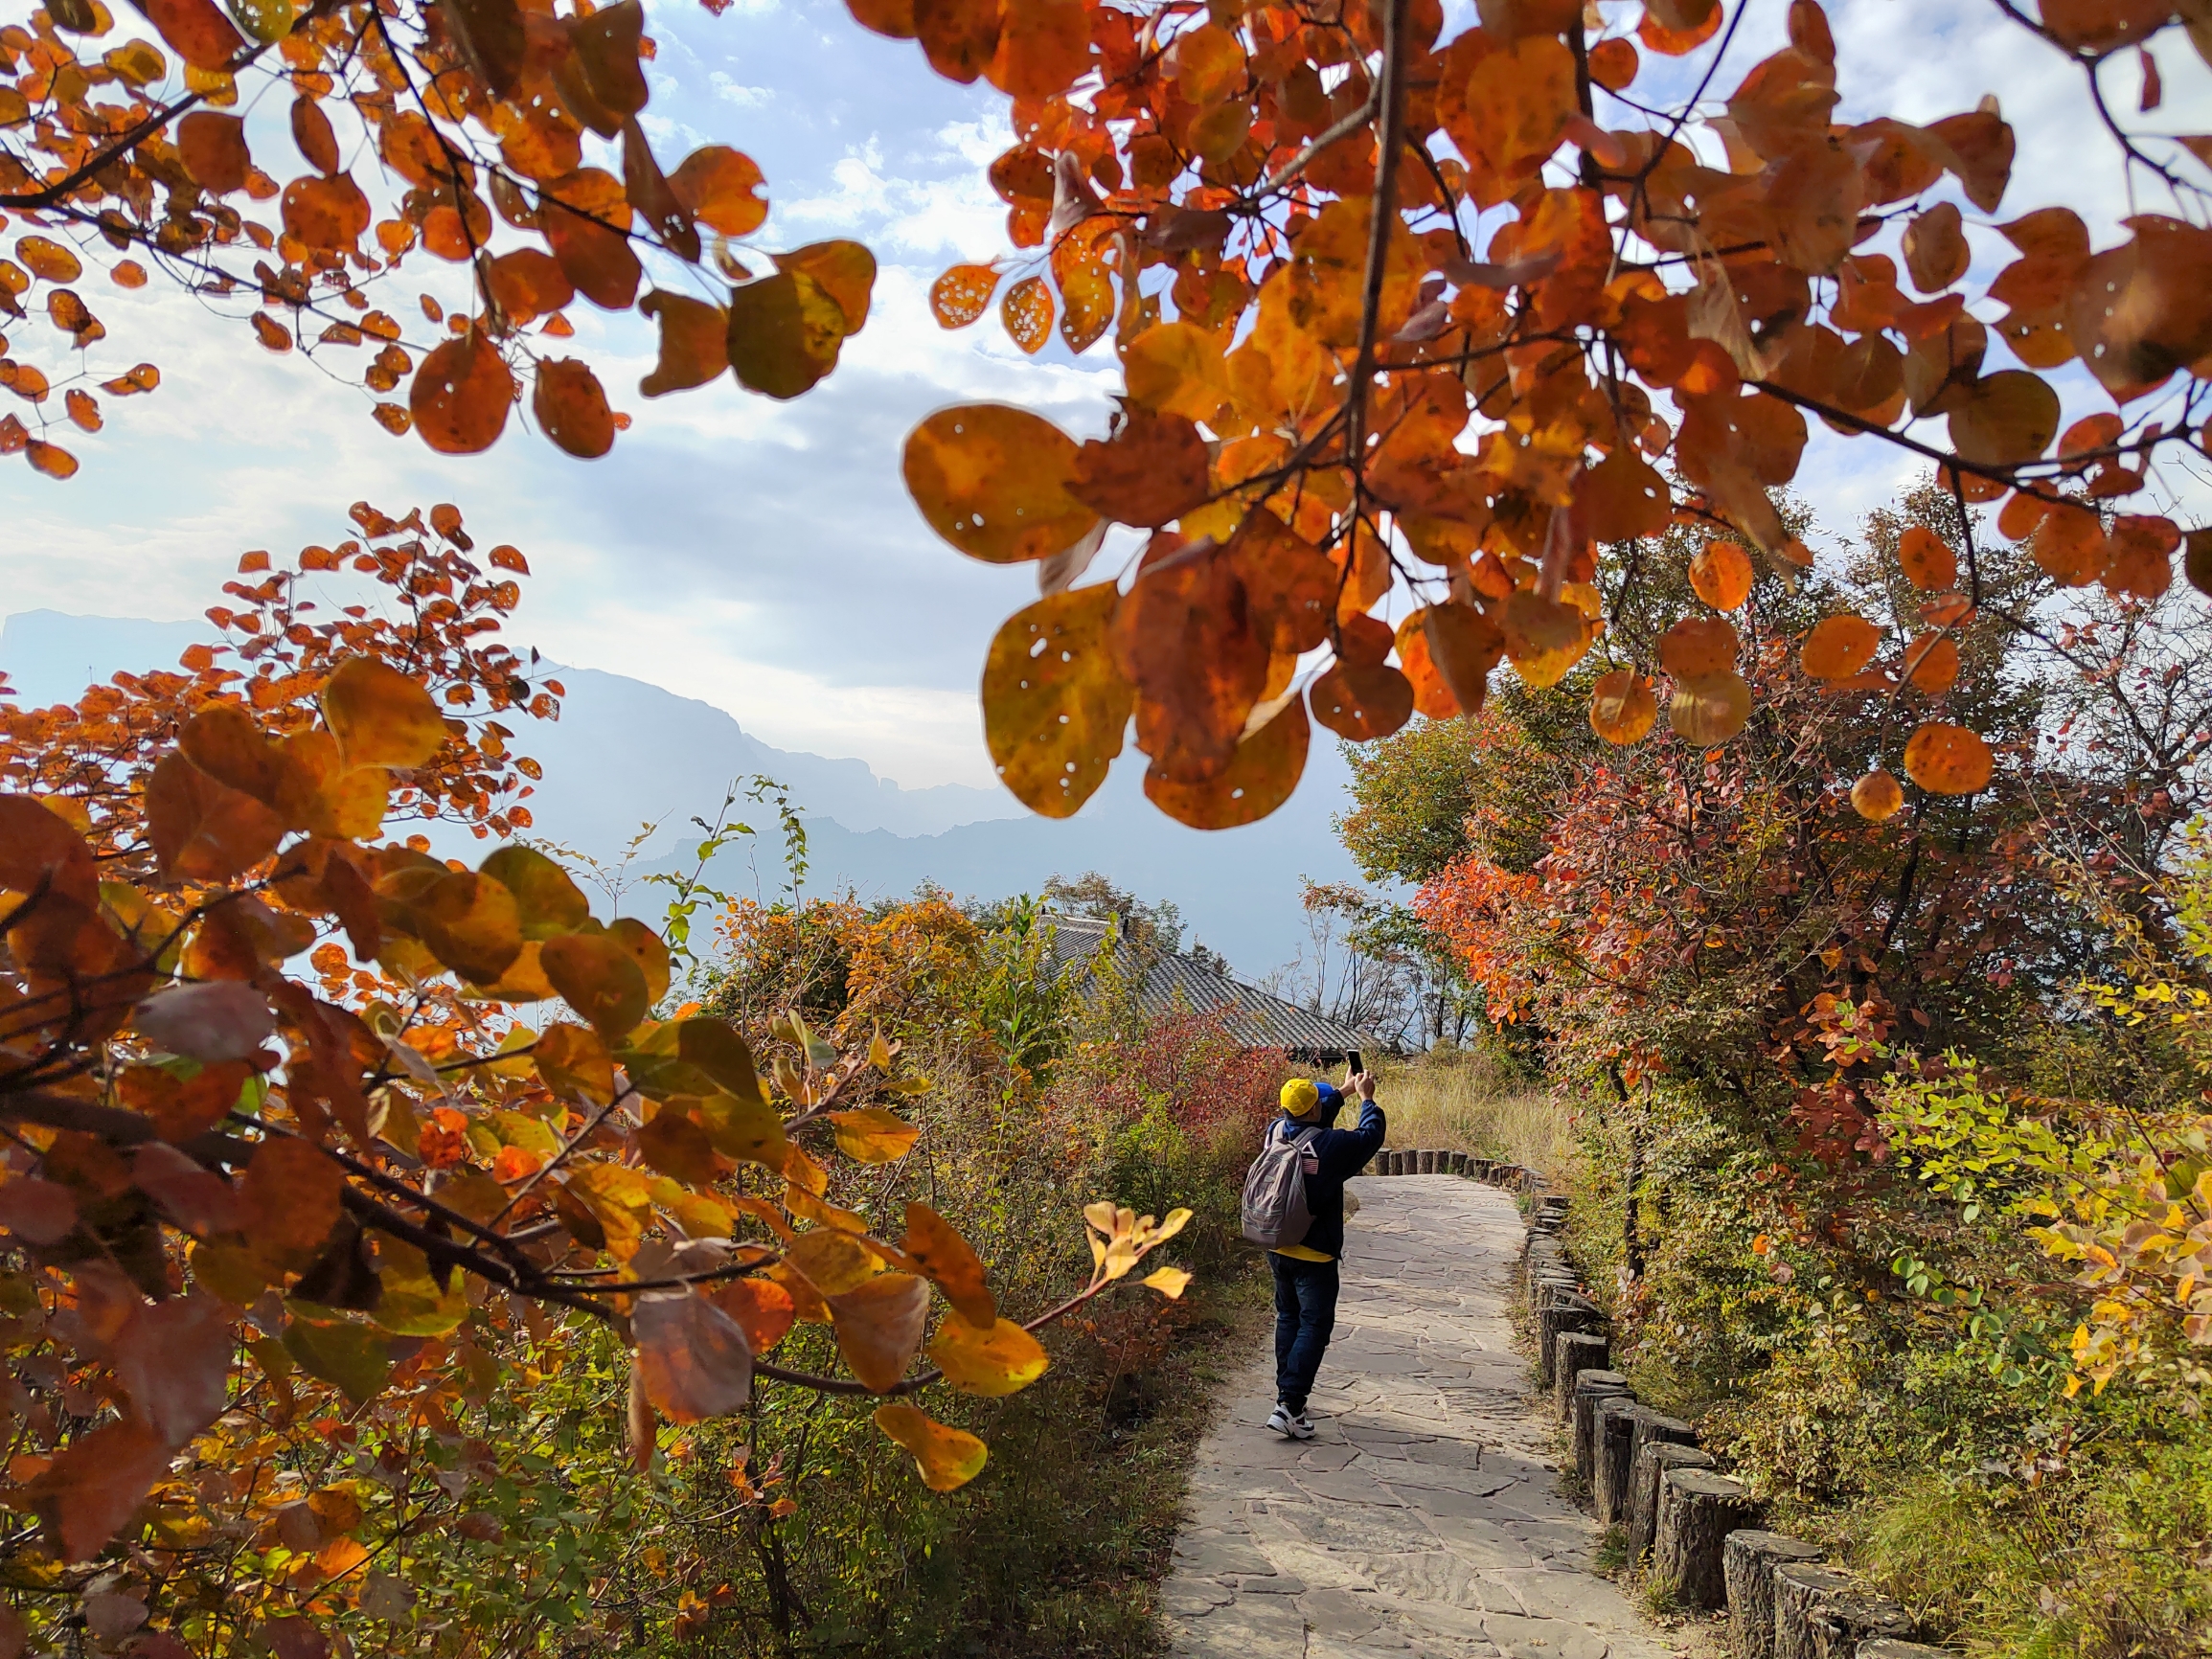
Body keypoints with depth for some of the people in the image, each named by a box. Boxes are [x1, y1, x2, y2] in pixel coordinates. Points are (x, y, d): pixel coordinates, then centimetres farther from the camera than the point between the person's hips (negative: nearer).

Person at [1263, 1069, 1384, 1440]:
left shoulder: (1276, 1131, -4)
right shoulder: (1330, 1144, -22)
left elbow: (1309, 1118, 18)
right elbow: (1370, 1136, -4)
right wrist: (1366, 1098, 14)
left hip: (1277, 1249, 7)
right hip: (1314, 1255, -7)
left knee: (1288, 1317, 21)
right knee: (1314, 1326, -1)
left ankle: (1286, 1388, 31)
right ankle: (1289, 1405, -9)